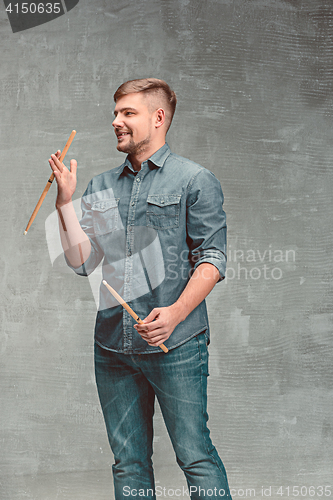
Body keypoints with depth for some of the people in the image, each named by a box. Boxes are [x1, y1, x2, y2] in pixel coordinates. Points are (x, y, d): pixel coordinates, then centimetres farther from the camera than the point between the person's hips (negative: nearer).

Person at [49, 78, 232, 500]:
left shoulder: (195, 180, 1)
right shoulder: (101, 188, 15)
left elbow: (212, 257, -5)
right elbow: (82, 261, 9)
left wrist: (175, 313, -18)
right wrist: (65, 202, -1)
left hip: (175, 343, -5)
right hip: (113, 346, 5)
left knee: (195, 456, -1)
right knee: (128, 461, 12)